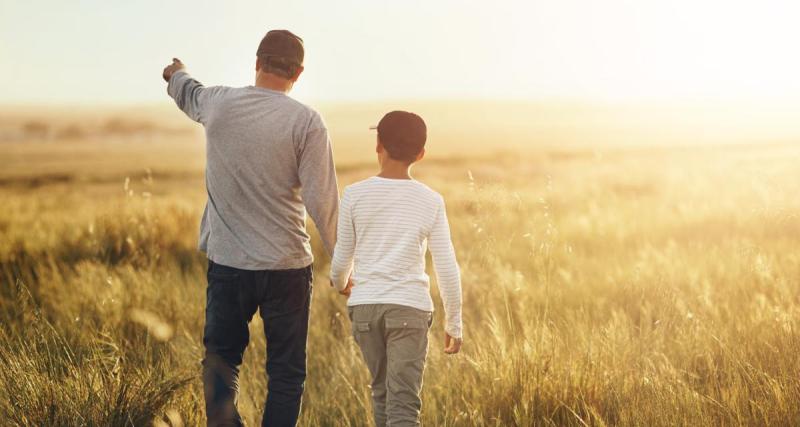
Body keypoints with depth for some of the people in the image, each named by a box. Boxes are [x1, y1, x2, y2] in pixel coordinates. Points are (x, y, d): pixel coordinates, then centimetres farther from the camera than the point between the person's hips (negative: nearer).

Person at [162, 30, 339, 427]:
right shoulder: (306, 121, -10)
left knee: (220, 359, 15)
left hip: (227, 262, 2)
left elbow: (189, 94, 26)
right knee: (285, 372, 9)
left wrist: (176, 74, 50)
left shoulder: (218, 103, 1)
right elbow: (322, 200, -12)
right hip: (286, 267, -2)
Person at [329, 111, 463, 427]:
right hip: (411, 306, -2)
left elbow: (342, 258, 6)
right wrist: (454, 323, 9)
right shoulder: (430, 202, -1)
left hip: (364, 305, 2)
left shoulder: (355, 194, 0)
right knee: (404, 401, -5)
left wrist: (340, 283, 29)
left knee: (382, 389, 19)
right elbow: (447, 269, -1)